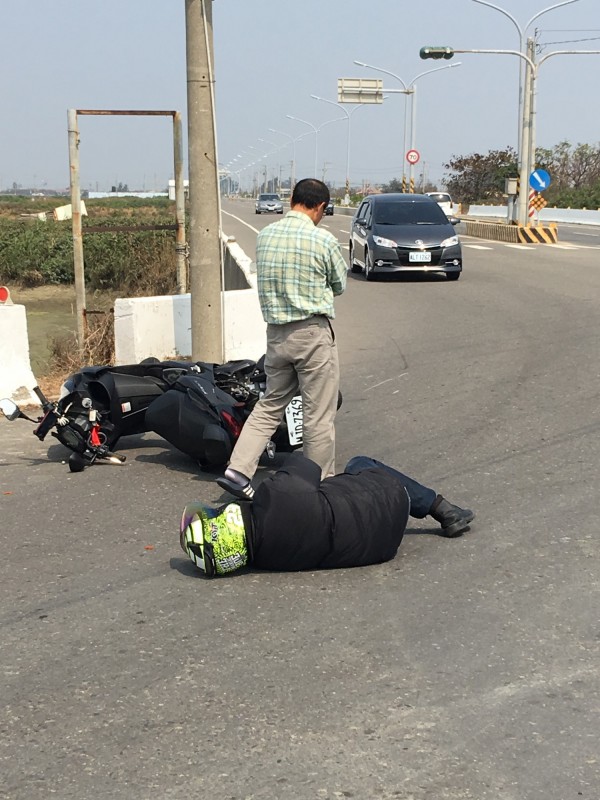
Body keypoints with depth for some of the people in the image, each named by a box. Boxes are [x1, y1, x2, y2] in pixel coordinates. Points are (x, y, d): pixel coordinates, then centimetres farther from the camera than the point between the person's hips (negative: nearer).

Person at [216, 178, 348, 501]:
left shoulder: (264, 236, 4)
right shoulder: (324, 241, -11)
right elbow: (340, 286, 4)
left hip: (276, 333, 6)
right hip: (313, 333, -6)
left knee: (270, 406, 17)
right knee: (319, 417, 4)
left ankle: (238, 470, 8)